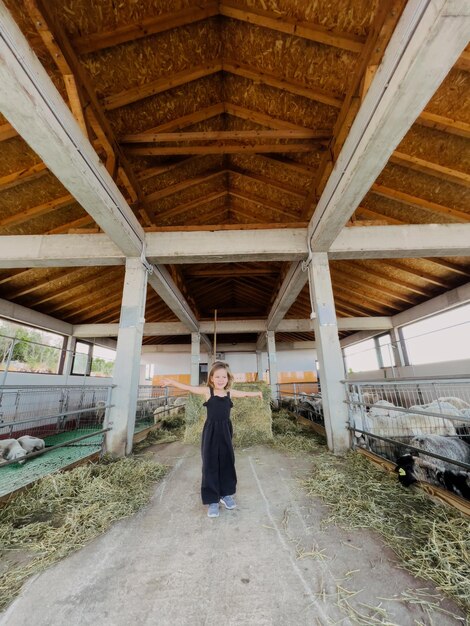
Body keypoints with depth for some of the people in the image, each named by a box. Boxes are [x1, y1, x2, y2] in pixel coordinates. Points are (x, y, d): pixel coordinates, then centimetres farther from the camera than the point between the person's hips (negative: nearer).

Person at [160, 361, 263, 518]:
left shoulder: (230, 392, 1)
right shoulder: (207, 391, -8)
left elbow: (245, 394, 17)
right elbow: (188, 388, -8)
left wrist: (257, 393, 31)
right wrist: (171, 382, -11)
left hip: (225, 431, 3)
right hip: (211, 432, -3)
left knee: (227, 463, 14)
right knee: (210, 465, 5)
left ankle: (226, 494, 34)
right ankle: (212, 500, 20)